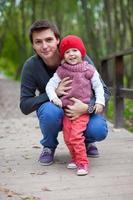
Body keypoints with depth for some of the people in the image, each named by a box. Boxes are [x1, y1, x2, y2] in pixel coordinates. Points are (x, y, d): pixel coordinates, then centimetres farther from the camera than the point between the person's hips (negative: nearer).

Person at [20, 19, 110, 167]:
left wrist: (87, 107, -38)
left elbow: (104, 91, -16)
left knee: (99, 130, -30)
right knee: (50, 110, -35)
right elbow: (25, 106, -17)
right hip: (54, 116, 0)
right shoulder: (31, 66, -18)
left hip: (81, 110, 0)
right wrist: (54, 92, -32)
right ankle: (49, 147, -3)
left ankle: (86, 141, 9)